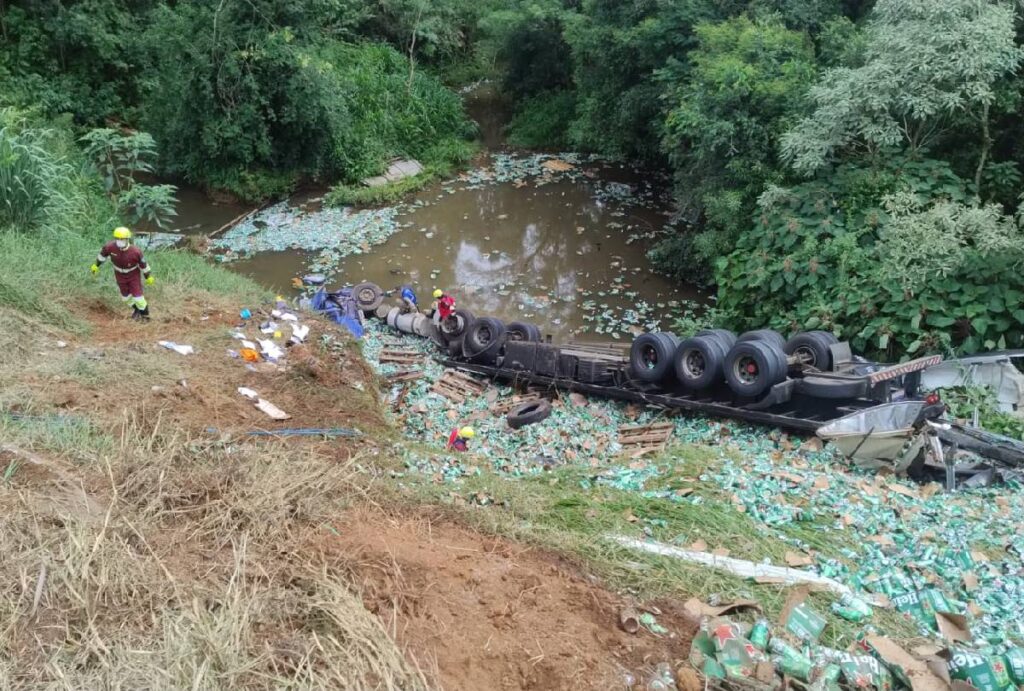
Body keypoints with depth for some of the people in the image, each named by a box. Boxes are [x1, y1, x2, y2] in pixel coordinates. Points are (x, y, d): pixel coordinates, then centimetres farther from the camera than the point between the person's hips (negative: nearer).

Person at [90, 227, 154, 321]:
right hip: (120, 275, 3)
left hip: (134, 275, -3)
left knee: (138, 297, -3)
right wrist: (96, 265, 9)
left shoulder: (135, 251, -33)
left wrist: (148, 277, -4)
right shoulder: (110, 247, -28)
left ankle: (145, 315, 22)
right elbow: (103, 254, -4)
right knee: (126, 296, 18)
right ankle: (136, 309, 47)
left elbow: (143, 264, -17)